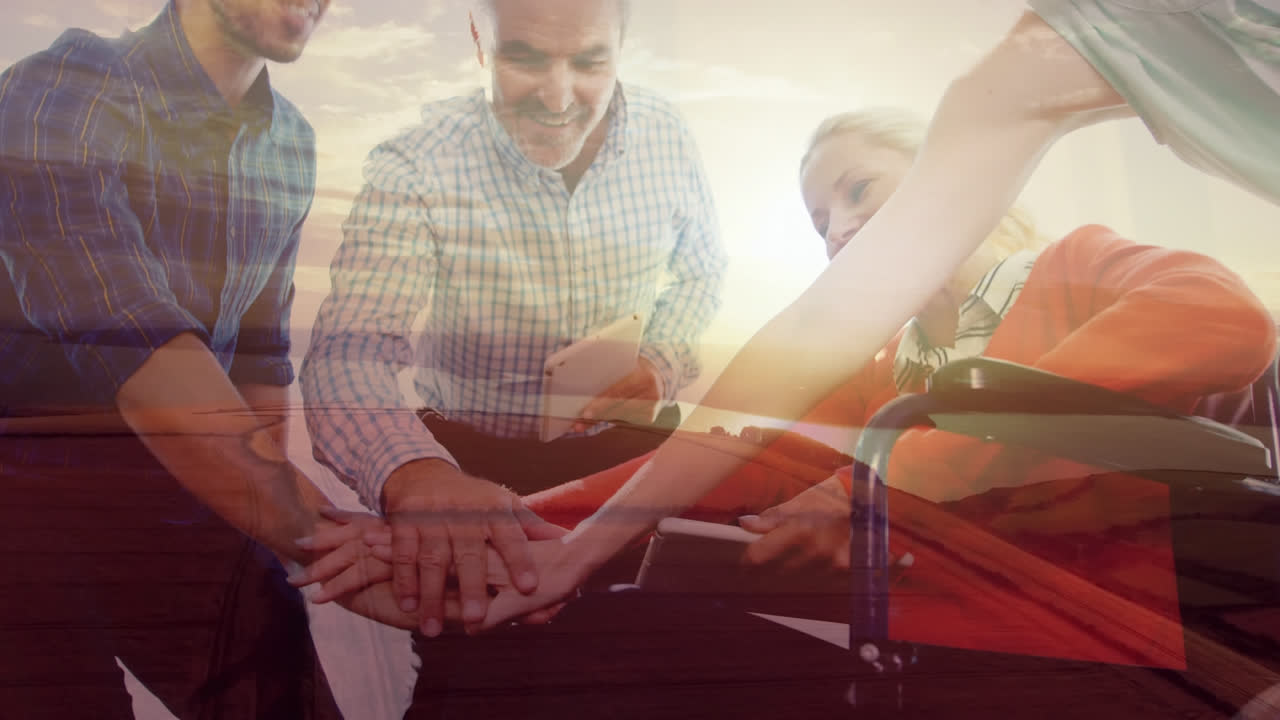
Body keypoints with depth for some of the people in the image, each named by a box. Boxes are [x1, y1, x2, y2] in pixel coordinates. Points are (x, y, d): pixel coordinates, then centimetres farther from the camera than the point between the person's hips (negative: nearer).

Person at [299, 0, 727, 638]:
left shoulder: (666, 139, -6)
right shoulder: (413, 167, -18)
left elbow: (702, 273, 11)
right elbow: (348, 351, -29)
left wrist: (663, 365, -10)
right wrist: (413, 473, -52)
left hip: (625, 440, 3)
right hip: (463, 449, -3)